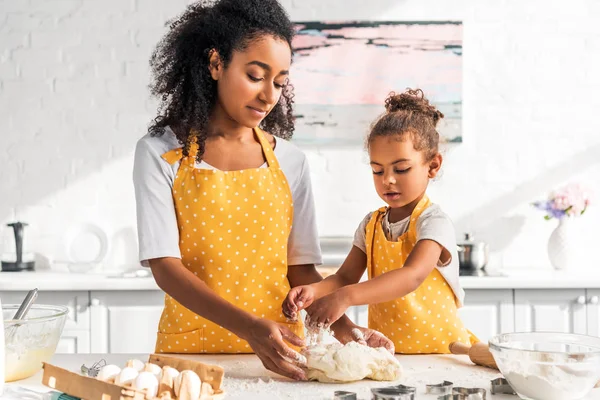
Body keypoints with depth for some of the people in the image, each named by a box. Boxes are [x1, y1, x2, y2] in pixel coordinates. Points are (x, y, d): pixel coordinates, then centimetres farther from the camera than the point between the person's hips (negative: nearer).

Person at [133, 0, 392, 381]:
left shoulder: (290, 162, 6)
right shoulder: (160, 153, -2)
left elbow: (301, 269, 8)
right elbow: (164, 265, -10)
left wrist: (343, 328, -10)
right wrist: (249, 327, -23)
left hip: (277, 353, 2)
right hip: (192, 347, -1)